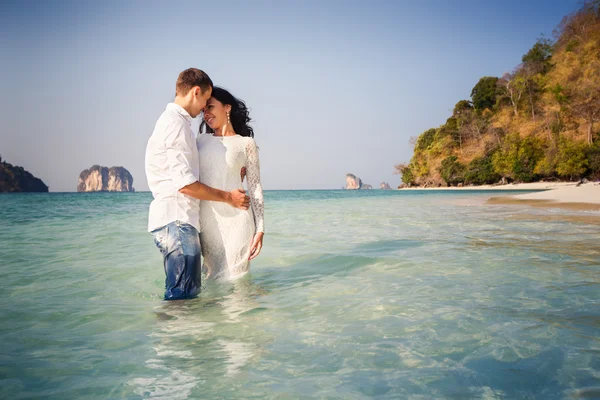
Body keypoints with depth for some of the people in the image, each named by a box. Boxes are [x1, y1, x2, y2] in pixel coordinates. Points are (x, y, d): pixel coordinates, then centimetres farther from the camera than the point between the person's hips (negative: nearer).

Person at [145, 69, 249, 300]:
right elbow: (185, 184, -18)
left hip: (176, 220, 11)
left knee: (186, 293, 16)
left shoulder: (171, 121, 20)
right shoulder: (176, 124, -13)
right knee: (183, 296, -7)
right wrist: (228, 197, -6)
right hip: (176, 220, -11)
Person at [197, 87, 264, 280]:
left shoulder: (246, 143, 5)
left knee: (234, 278, -1)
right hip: (206, 220, 3)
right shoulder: (202, 139, 15)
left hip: (235, 219, -3)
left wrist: (260, 229, -5)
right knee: (212, 277, 6)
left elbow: (255, 187, 2)